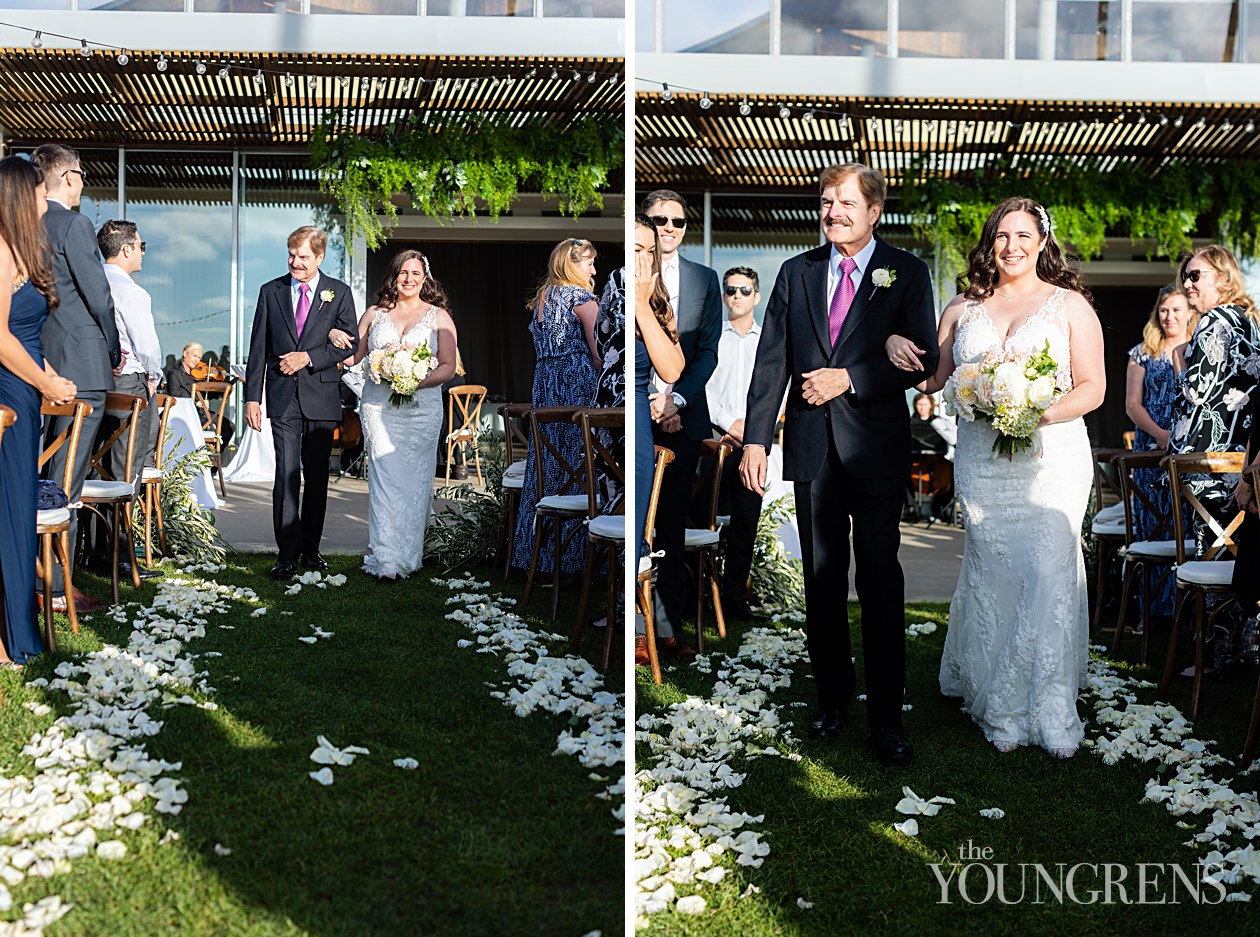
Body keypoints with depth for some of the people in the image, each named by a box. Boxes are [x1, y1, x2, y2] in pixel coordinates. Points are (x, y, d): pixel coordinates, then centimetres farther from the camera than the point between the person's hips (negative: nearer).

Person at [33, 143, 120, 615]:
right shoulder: (74, 225, -11)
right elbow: (99, 296, -13)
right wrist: (114, 351, 2)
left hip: (41, 365, 8)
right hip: (79, 364, -8)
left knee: (50, 474, 16)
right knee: (66, 481, -5)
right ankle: (56, 588, -1)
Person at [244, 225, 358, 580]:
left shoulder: (339, 293, 5)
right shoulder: (271, 292, 7)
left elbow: (350, 343, 1)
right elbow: (258, 347, 7)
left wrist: (309, 358, -11)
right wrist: (252, 396, 1)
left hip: (321, 396, 1)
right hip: (283, 396, 0)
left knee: (317, 476, 8)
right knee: (286, 474, -8)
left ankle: (310, 547, 18)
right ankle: (287, 553, -5)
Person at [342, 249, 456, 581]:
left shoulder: (438, 316, 7)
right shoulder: (375, 314, 13)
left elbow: (448, 366, 1)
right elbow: (355, 355, 14)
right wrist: (335, 338, -4)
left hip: (422, 407, 0)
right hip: (378, 405, 1)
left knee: (415, 479, 1)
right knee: (385, 476, -7)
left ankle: (409, 554, 12)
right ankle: (386, 560, -8)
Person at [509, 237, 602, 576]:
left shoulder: (541, 298, 20)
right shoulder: (581, 297, -3)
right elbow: (599, 351, -9)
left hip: (544, 383, 8)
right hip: (578, 383, -7)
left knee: (547, 467, 8)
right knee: (579, 462, -6)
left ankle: (538, 549, 9)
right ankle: (575, 551, -7)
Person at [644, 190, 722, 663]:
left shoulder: (705, 279, 10)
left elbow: (708, 351, 5)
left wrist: (677, 399, -9)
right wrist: (649, 402, -10)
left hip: (684, 416, 2)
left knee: (673, 523, 6)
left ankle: (671, 624, 11)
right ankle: (648, 623, 4)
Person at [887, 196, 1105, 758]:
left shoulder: (1070, 305, 5)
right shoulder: (963, 307, 13)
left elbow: (1093, 386, 1)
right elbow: (935, 378, 16)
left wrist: (1042, 413, -16)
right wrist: (897, 350, -4)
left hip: (1052, 455, -2)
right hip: (981, 461, 2)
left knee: (1050, 574, -10)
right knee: (992, 577, 2)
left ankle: (1052, 712, 1)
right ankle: (1002, 710, 14)